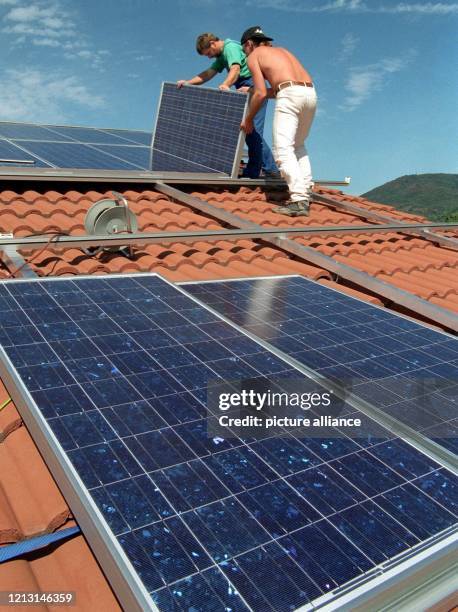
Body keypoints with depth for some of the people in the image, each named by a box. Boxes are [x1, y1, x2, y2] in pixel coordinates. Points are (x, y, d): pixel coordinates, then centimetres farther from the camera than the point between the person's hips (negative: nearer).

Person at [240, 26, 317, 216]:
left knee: (283, 149, -11)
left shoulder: (253, 56, 12)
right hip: (310, 93, 7)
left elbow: (261, 94, 1)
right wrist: (252, 91, 43)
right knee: (298, 146, 21)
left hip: (290, 95, -7)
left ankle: (298, 201, -25)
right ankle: (305, 192, 13)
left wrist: (248, 119, 13)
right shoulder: (281, 50, 33)